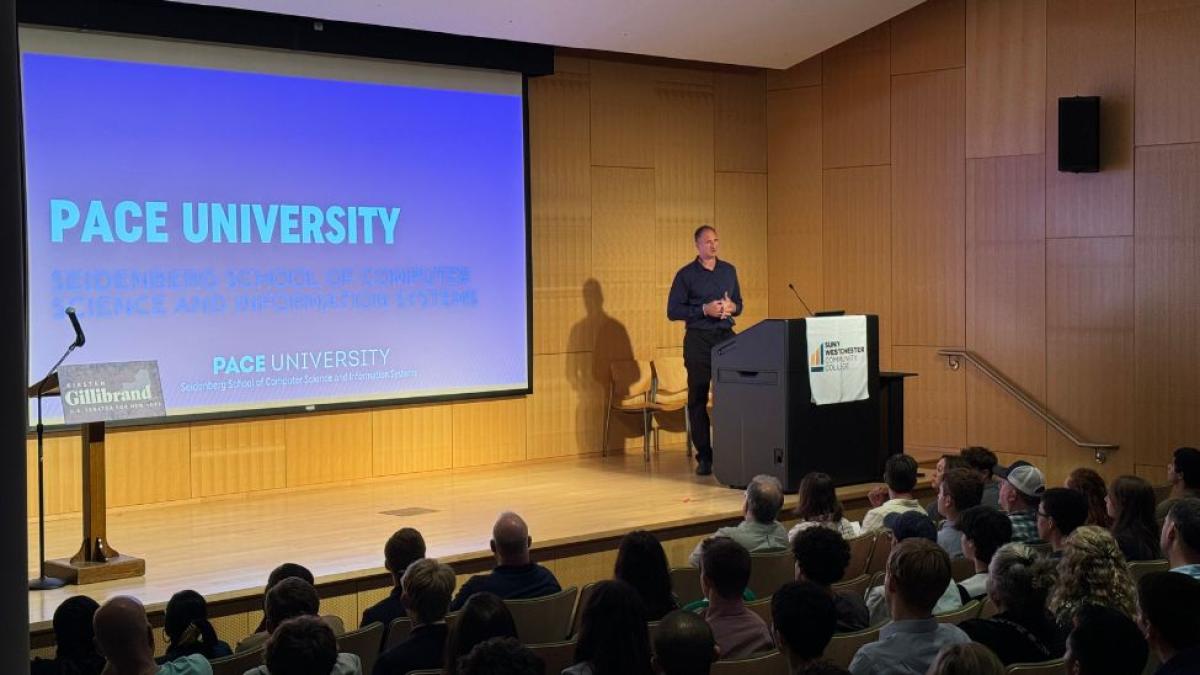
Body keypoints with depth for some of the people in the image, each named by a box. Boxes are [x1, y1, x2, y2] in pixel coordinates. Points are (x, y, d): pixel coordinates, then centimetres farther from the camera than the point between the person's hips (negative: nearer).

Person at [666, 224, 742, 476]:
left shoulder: (729, 271, 13)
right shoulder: (686, 274, 0)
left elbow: (739, 304, 20)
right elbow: (673, 311, -3)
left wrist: (732, 307, -4)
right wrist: (705, 310, -14)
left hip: (726, 337, 3)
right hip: (698, 340, -3)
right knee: (697, 398, -1)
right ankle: (704, 456, 4)